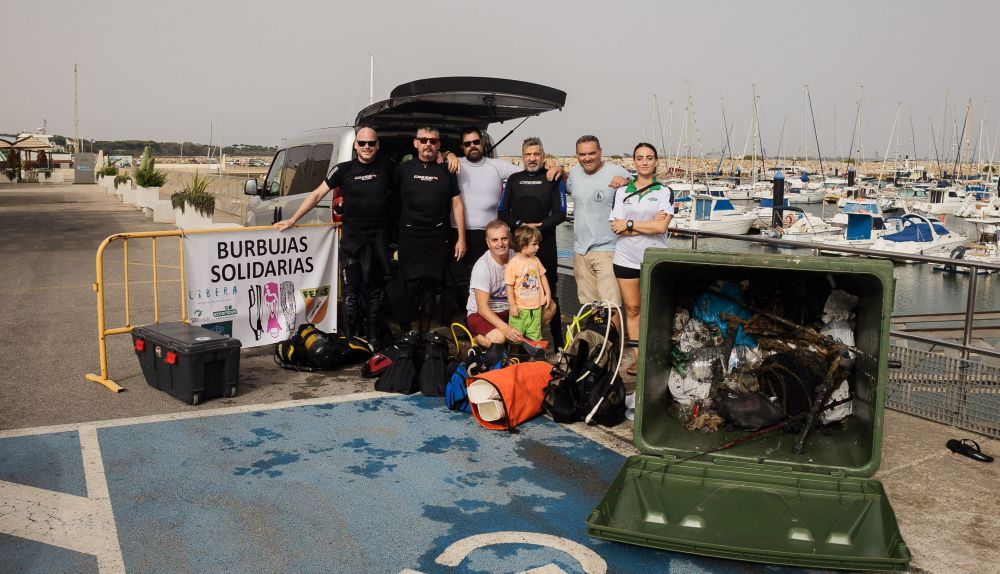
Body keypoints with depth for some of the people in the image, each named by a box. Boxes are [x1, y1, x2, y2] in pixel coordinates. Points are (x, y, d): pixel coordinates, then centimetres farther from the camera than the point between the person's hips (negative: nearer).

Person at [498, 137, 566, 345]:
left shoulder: (553, 179, 6)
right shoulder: (514, 179, 14)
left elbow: (560, 213, 0)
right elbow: (502, 211, 9)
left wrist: (540, 226, -14)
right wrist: (521, 225, -7)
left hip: (545, 243, -2)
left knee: (549, 291, -1)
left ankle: (558, 341, 4)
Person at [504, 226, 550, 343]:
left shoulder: (535, 260, 3)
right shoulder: (513, 263, -16)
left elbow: (542, 276, 15)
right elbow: (509, 286, -14)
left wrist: (548, 294, 10)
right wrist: (512, 305, -14)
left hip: (536, 306, 6)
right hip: (520, 308, -5)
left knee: (534, 338, 15)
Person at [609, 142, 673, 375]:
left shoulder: (665, 192, 2)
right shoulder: (622, 191, 7)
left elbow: (661, 227, -11)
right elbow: (617, 227, -4)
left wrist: (629, 224, -8)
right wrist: (648, 225, -11)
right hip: (626, 258, 2)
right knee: (632, 308, 5)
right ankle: (637, 356, 13)